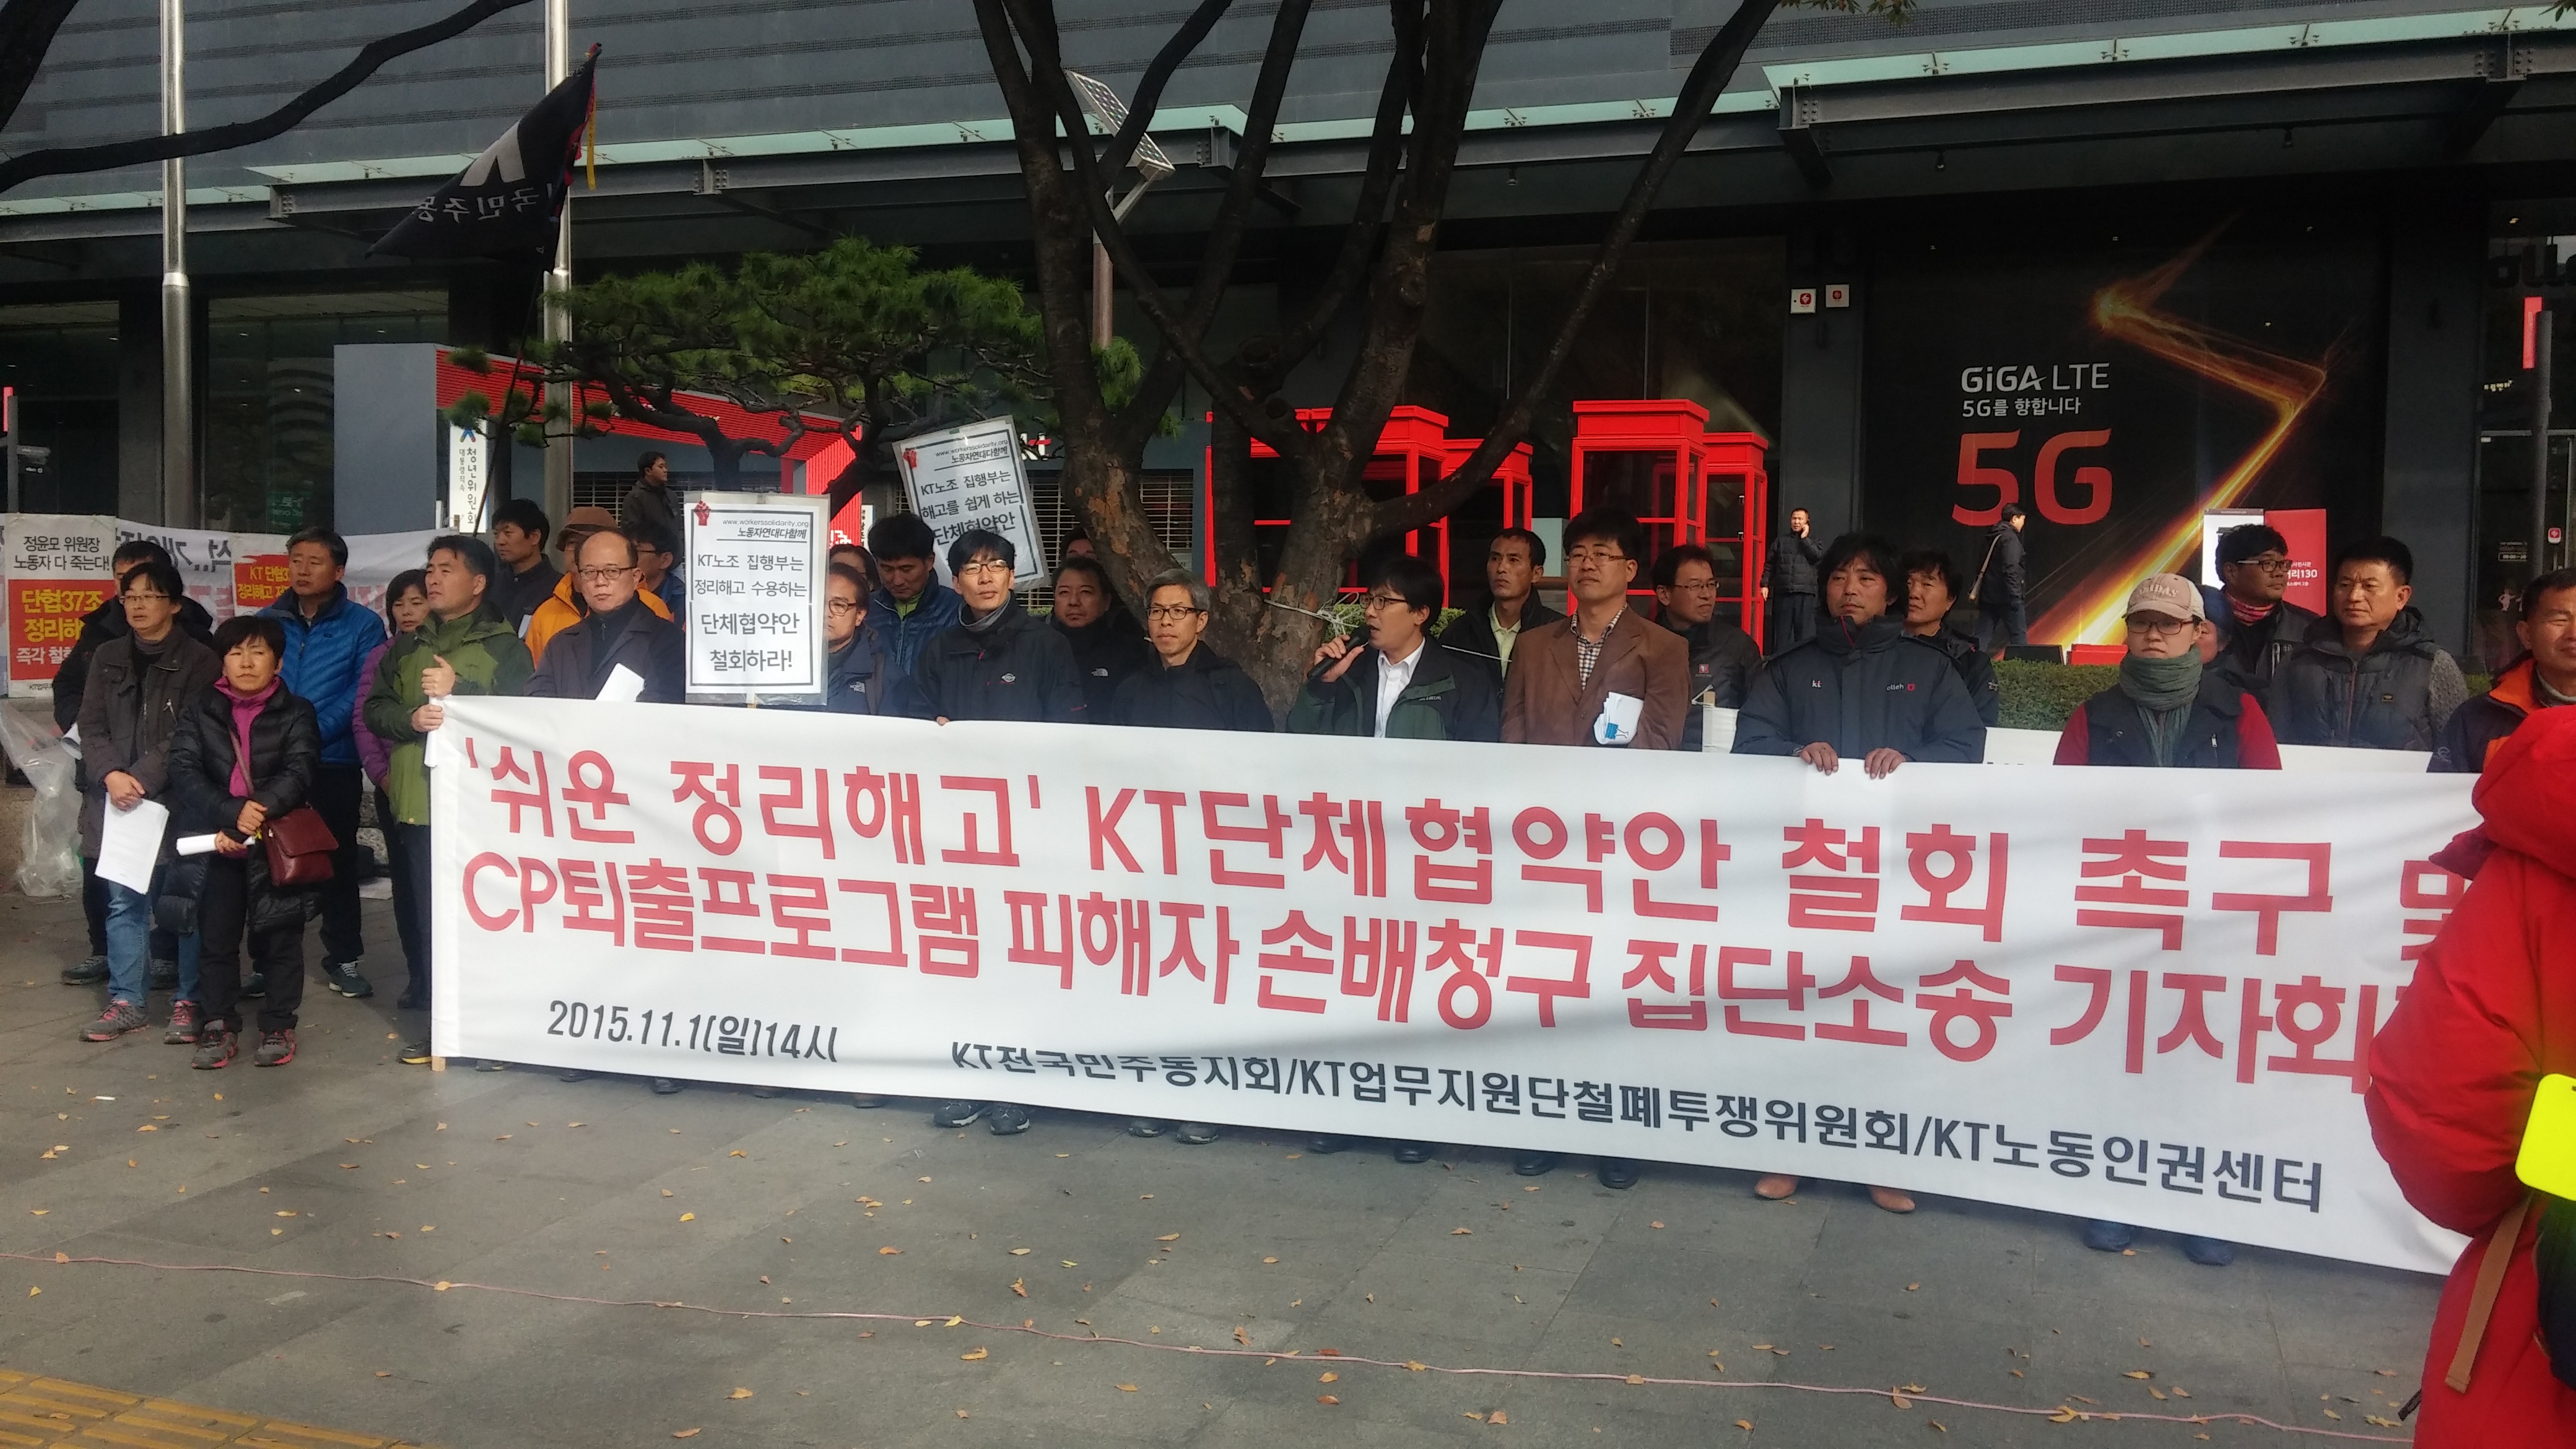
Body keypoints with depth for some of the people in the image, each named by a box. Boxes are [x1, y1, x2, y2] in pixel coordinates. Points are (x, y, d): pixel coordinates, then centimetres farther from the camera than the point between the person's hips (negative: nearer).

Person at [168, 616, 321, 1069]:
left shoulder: (295, 713, 2)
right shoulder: (202, 710, 7)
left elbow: (300, 773, -10)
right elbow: (184, 770, -4)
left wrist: (256, 817, -23)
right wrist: (232, 813, -20)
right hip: (216, 844, 2)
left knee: (278, 937, 3)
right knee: (216, 937, 7)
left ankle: (279, 1026, 14)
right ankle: (220, 1027, 18)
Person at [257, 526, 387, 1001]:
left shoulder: (362, 624, -1)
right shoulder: (267, 621, 10)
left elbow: (363, 691, -9)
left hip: (334, 763, -2)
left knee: (338, 859, 7)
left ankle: (343, 958, 16)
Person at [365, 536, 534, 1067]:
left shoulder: (504, 646, 2)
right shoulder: (406, 648, 20)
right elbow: (375, 710, 13)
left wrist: (460, 690, -16)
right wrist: (411, 718, -7)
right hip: (416, 801, 5)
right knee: (427, 910, 7)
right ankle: (432, 999, 13)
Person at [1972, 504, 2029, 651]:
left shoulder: (1992, 536, 15)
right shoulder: (2010, 538, -11)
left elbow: (1982, 567, 18)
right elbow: (2010, 569, -20)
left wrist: (1974, 589, 21)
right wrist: (2016, 596, -21)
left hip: (1988, 595, 8)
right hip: (2006, 597, -8)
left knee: (1982, 636, 5)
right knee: (2019, 635, -2)